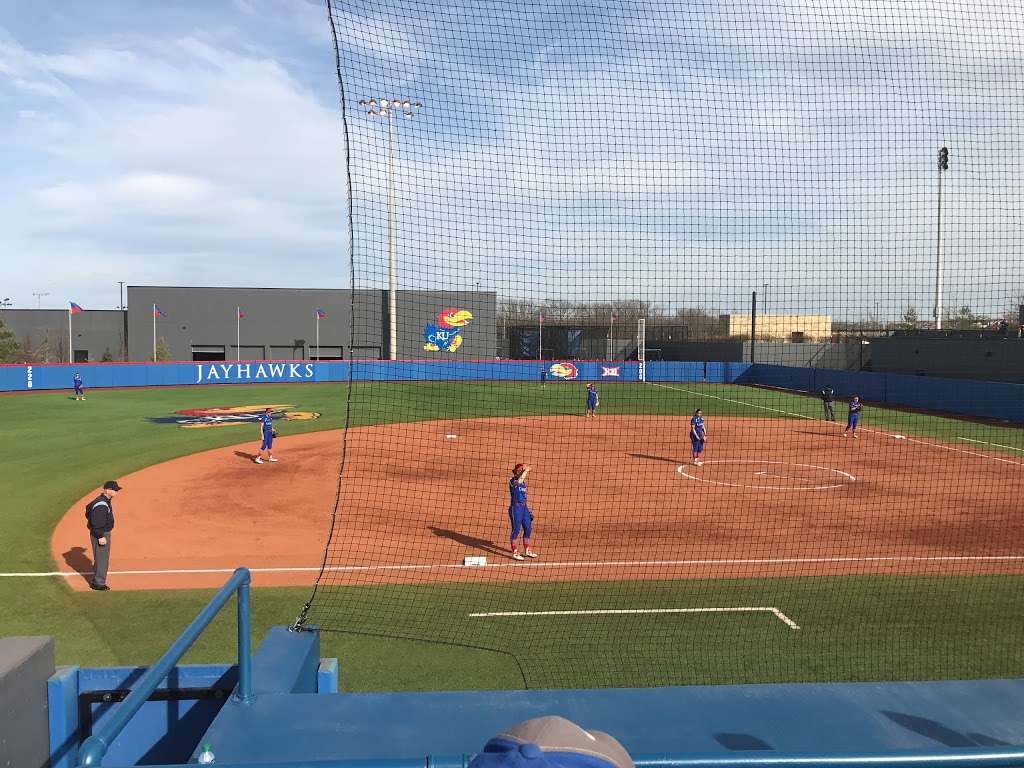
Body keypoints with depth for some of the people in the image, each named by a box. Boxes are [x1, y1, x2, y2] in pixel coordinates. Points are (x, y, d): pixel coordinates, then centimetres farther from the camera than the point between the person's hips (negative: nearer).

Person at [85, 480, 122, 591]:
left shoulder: (106, 501, 8)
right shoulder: (101, 505, -25)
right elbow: (96, 523, -26)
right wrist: (101, 536, -25)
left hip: (105, 533, 11)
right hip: (100, 535, -11)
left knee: (101, 558, 20)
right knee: (102, 559, -2)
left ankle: (95, 581, 31)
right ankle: (99, 583, 7)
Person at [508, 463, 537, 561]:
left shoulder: (523, 481, 14)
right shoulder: (512, 480, -9)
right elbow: (518, 482, -34)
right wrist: (526, 471, -28)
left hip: (524, 507, 8)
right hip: (515, 507, -8)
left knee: (528, 528, 13)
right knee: (516, 530, -3)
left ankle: (527, 550, 27)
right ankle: (515, 553, 5)